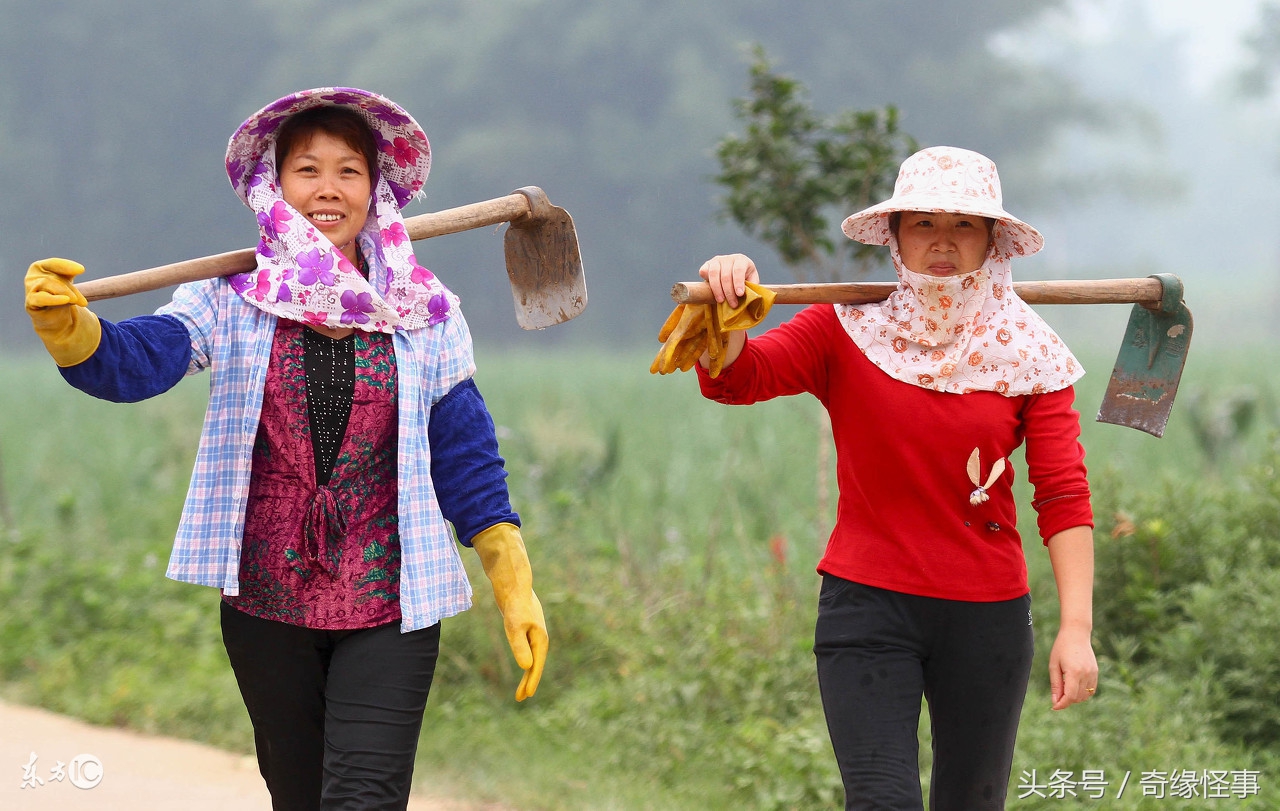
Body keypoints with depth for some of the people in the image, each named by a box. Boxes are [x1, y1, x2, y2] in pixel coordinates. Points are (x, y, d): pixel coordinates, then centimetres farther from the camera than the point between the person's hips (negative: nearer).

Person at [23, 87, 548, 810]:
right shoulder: (235, 299, 0)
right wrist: (68, 328, -38)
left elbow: (466, 457, 5)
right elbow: (136, 360, -16)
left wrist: (516, 587, 0)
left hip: (390, 612, -1)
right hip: (268, 605, 1)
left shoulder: (425, 311, 3)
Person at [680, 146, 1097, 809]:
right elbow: (732, 379, -11)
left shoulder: (1028, 352, 1)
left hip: (986, 614, 1)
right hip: (867, 605, -1)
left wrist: (1077, 628, -13)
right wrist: (726, 311, -33)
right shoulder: (848, 330, 0)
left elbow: (1063, 495, -4)